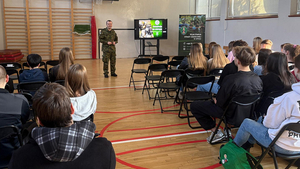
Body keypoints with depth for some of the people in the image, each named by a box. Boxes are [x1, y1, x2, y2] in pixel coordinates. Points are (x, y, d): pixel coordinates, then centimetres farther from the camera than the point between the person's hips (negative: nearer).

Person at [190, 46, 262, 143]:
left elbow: (219, 103, -22)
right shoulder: (258, 79, -13)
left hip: (232, 115, -7)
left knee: (194, 106, 3)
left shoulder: (231, 79, -31)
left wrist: (215, 100, 3)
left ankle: (216, 132, 7)